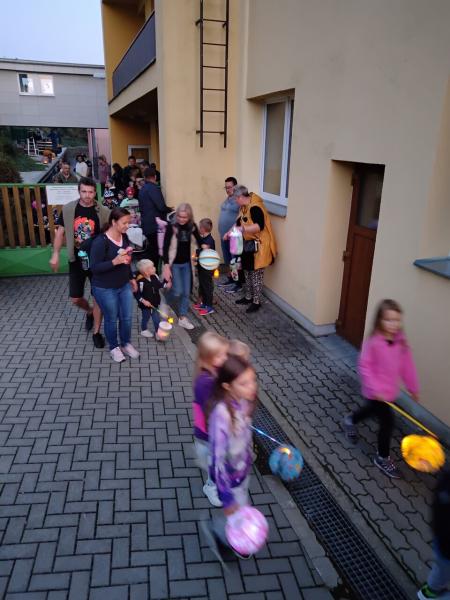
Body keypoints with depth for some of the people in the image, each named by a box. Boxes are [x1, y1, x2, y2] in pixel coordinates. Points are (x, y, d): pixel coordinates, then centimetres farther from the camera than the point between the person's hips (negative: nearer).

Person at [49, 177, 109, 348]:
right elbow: (60, 232, 3)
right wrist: (55, 254, -3)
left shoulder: (103, 212, -10)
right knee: (75, 299, 7)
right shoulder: (68, 209, -5)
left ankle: (96, 332, 21)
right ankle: (90, 312, 41)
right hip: (76, 261, 2)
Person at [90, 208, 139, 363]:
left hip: (124, 286, 6)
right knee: (111, 319, 10)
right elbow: (94, 267, -23)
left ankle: (126, 344, 35)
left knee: (127, 317, 13)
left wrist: (131, 278, 18)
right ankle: (114, 347, 32)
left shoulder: (124, 237, 0)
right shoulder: (100, 241, -22)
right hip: (105, 289, -6)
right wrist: (115, 262, -33)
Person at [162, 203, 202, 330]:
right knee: (177, 291, -7)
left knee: (186, 292, 5)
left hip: (186, 263, 4)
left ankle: (183, 318, 18)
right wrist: (166, 266, -24)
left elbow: (199, 239, 13)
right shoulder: (171, 226, -16)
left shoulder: (192, 226, -4)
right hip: (174, 263, -4)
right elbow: (165, 247, -18)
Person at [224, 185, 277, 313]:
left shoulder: (255, 207, -22)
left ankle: (256, 302, 10)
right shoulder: (244, 207, 7)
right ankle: (248, 297, 32)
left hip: (258, 246, -10)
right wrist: (230, 232, 6)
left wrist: (243, 229, -40)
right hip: (248, 245, 10)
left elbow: (260, 226, -33)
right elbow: (239, 223, 18)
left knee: (256, 274, -1)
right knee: (247, 272, 18)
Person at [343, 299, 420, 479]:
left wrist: (413, 387, 8)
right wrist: (375, 389, -23)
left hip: (390, 390, 7)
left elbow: (407, 365, 1)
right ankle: (382, 458, 22)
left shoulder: (401, 341, -8)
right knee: (387, 422, -1)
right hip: (376, 392, -6)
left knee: (372, 410, 29)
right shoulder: (373, 342, -25)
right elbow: (364, 366, -20)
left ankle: (350, 420, 60)